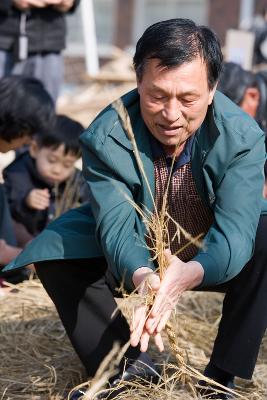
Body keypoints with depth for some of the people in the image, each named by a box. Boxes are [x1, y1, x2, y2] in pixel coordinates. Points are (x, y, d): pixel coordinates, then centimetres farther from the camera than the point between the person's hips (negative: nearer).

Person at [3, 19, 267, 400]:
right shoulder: (104, 137, -25)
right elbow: (117, 228, -32)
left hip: (210, 263, -1)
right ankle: (125, 363, -2)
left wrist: (191, 272, -58)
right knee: (53, 249, -21)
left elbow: (234, 228, -35)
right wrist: (141, 276, -56)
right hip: (137, 261, 1)